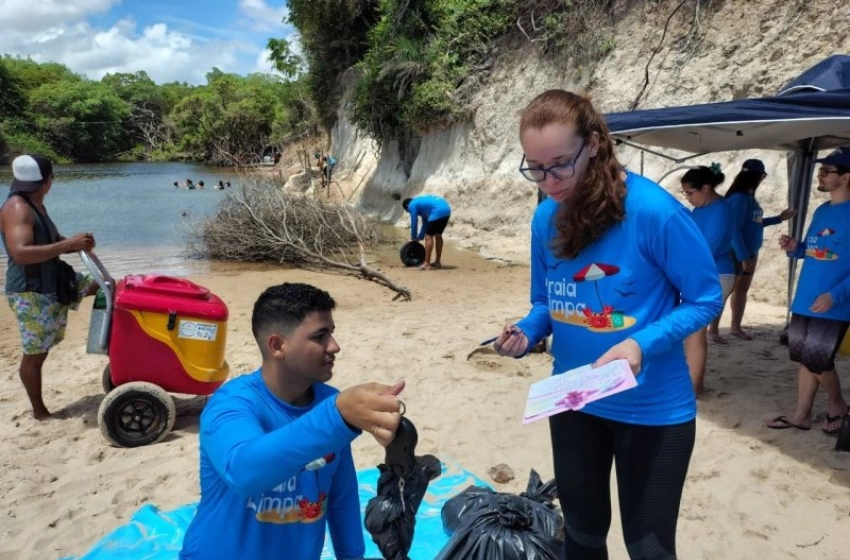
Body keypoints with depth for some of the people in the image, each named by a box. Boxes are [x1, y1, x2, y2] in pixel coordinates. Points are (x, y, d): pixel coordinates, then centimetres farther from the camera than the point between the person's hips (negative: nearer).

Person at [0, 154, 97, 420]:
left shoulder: (36, 206, 9)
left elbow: (50, 242, 16)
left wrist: (78, 243, -6)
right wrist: (68, 245, -35)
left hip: (54, 284, 10)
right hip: (31, 294, -10)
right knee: (34, 354, 1)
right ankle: (39, 412, 14)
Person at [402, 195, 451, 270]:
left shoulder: (412, 205, 9)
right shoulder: (421, 203, 34)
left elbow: (414, 223, 10)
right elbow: (425, 223, 37)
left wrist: (414, 239, 22)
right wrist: (420, 237, 39)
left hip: (438, 212, -9)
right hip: (446, 210, 9)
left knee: (428, 237, -3)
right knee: (438, 236, 19)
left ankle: (426, 264, -4)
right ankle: (438, 262, 24)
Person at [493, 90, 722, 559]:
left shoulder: (654, 211, -22)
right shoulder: (546, 217, -4)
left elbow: (705, 300, -13)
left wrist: (641, 344, -28)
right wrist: (526, 333, -13)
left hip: (652, 408, -4)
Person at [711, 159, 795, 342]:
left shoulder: (749, 197, 7)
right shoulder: (739, 198, -20)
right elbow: (735, 229, -22)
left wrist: (780, 218, 18)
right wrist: (743, 256, -22)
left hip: (751, 252, 9)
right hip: (736, 253, -9)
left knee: (742, 290, 15)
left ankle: (736, 327, 26)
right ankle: (713, 329, 6)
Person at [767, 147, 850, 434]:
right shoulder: (821, 211, 12)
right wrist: (794, 247, 0)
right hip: (804, 301, 7)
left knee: (817, 361, -2)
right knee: (805, 358, 11)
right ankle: (801, 414, 21)